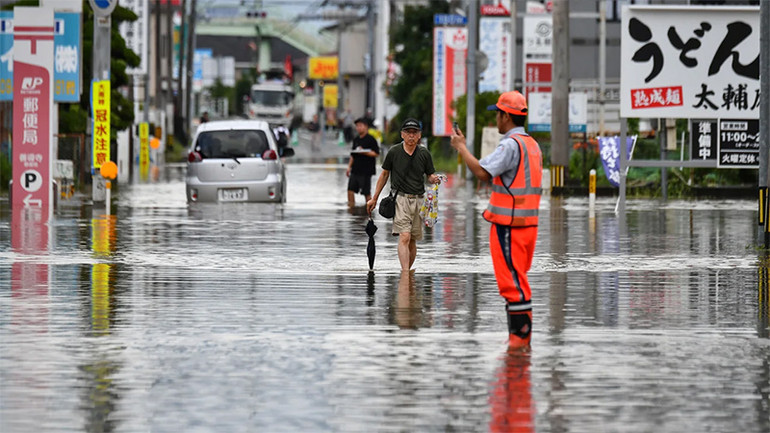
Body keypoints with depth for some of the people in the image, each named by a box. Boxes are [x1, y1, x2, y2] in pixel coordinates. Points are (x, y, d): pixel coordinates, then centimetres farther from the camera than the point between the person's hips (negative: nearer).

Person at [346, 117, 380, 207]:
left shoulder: (371, 139, -7)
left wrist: (364, 152, -22)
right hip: (355, 170, 7)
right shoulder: (356, 139, 14)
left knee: (367, 193, -2)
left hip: (366, 171, -7)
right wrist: (349, 167, 16)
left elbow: (376, 153, -12)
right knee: (350, 190, 1)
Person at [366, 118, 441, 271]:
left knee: (412, 241, 7)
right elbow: (384, 174, 12)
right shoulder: (394, 152, 1)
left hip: (418, 200, 3)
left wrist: (434, 179, -13)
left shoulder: (424, 154, 6)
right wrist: (374, 198, 16)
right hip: (400, 198, -3)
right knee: (404, 237, -18)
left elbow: (430, 175, 13)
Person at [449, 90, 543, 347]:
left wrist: (461, 147, -13)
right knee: (517, 281, 14)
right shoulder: (532, 144, 15)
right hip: (528, 222, 9)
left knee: (512, 282, -7)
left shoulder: (511, 145, -15)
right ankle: (520, 336, 16)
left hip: (508, 226, -9)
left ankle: (520, 335, -8)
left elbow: (482, 172, -24)